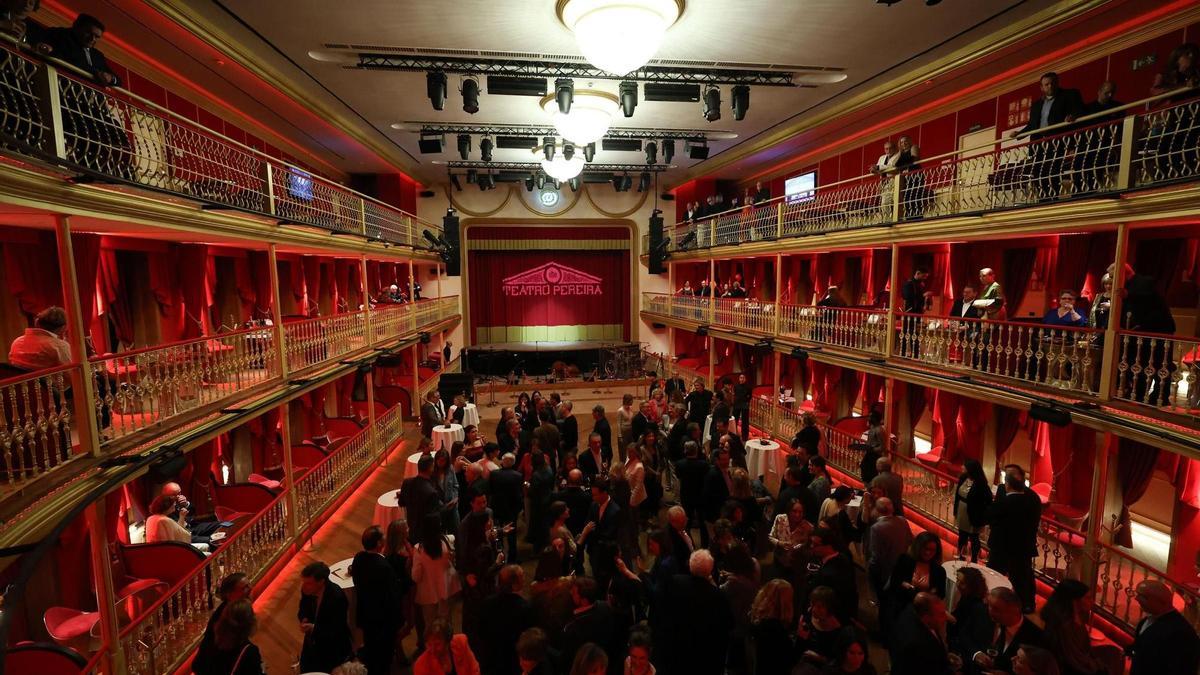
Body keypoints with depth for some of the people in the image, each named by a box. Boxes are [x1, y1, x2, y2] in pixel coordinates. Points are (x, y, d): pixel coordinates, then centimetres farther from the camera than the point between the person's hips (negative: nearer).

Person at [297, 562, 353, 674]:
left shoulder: (337, 597, -31)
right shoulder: (307, 590, -14)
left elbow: (337, 631, -24)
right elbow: (303, 611, 6)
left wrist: (313, 628, -33)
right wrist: (304, 620, -16)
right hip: (312, 642, 6)